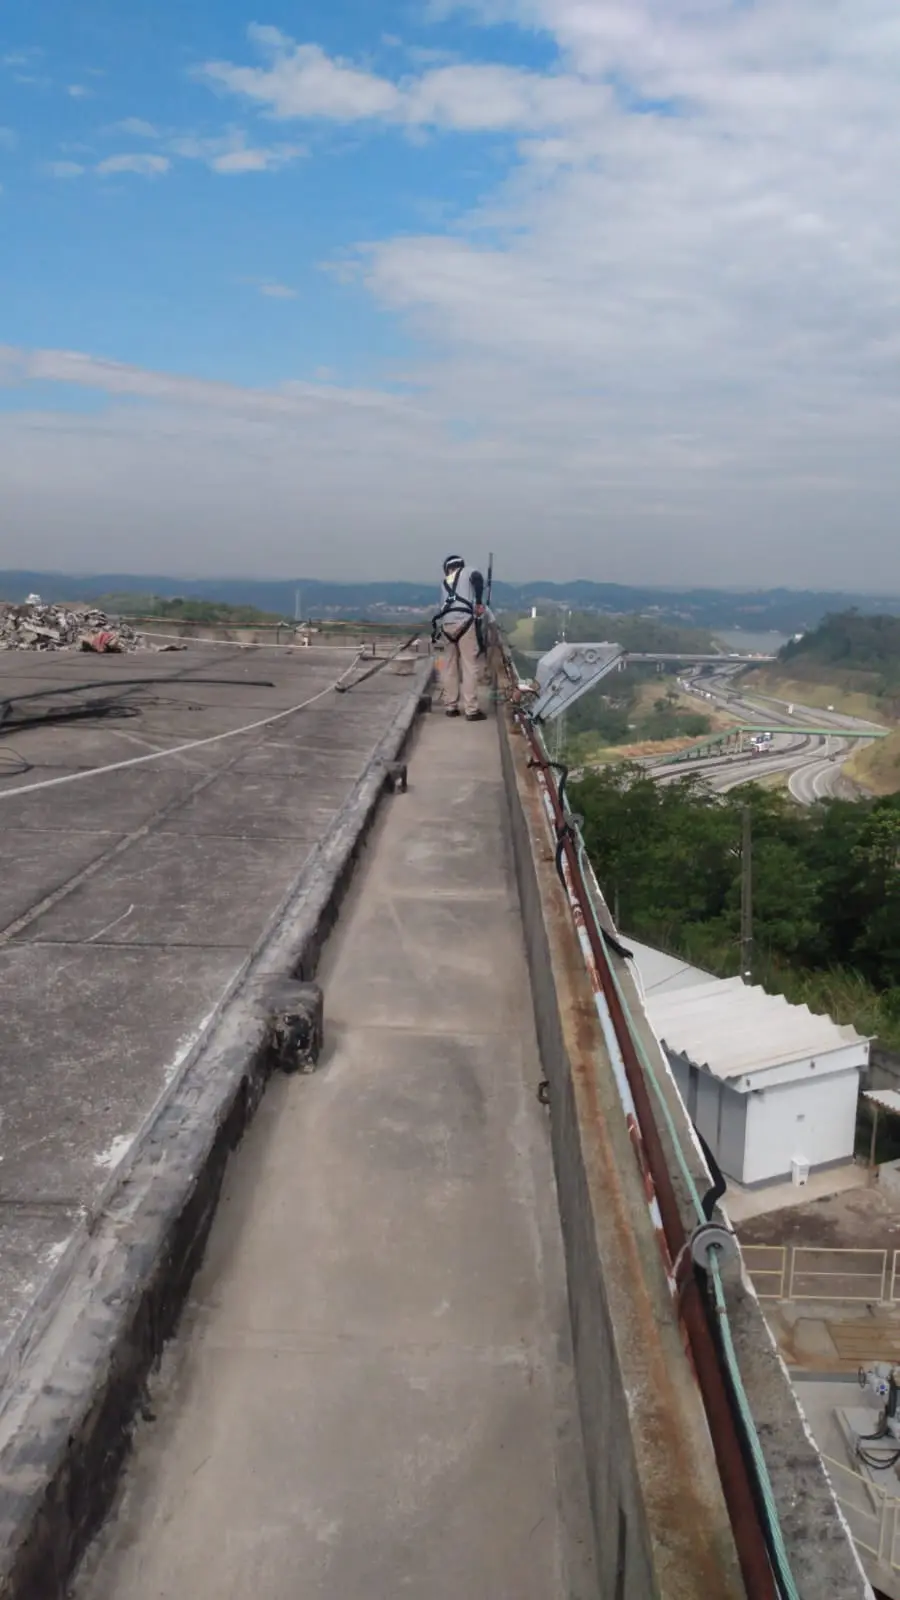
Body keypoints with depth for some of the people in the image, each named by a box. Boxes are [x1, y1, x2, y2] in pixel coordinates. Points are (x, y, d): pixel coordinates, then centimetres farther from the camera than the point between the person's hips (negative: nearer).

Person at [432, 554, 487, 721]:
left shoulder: (445, 582, 26)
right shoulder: (467, 571, 13)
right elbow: (478, 578, -11)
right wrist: (479, 602, -9)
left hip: (446, 625, 5)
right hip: (464, 622, -5)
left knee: (450, 667, 15)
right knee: (469, 666, -4)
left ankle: (450, 707, 19)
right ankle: (472, 710, -6)